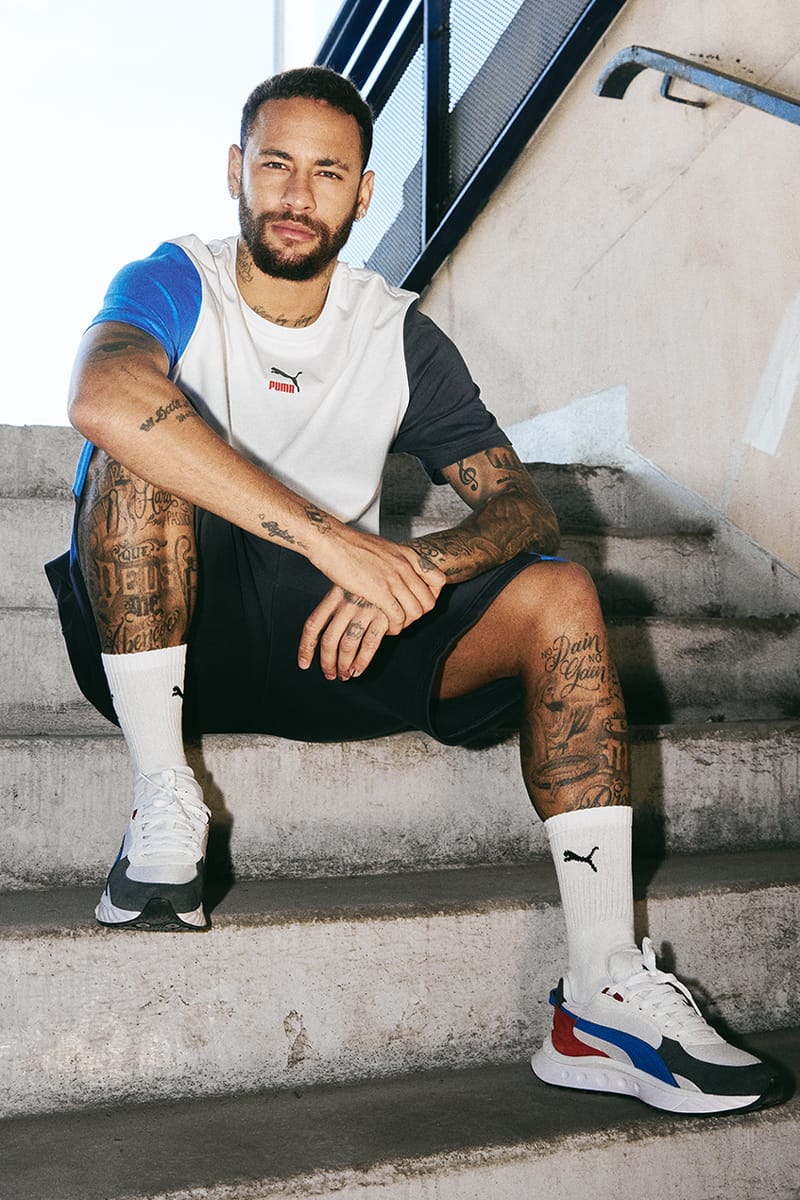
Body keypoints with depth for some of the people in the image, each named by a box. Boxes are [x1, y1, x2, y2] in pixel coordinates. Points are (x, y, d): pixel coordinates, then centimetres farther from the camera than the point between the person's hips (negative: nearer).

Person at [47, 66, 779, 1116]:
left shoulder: (401, 337, 6)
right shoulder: (173, 285, -5)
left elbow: (523, 508, -2)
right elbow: (102, 398, -32)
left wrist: (412, 565, -26)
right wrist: (337, 539, -39)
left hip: (337, 631, 3)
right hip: (177, 633, -3)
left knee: (559, 598, -16)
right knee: (145, 457, -29)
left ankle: (604, 999, -20)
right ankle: (163, 809, -21)